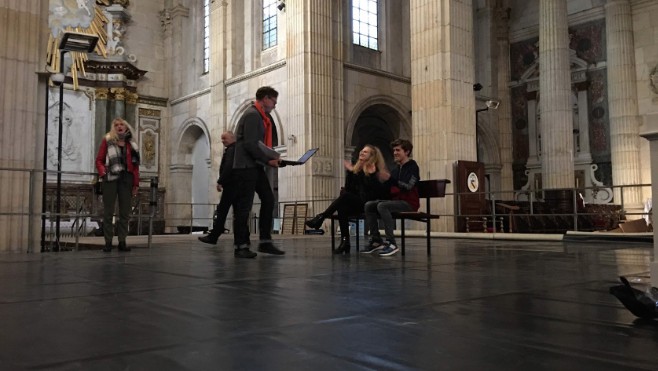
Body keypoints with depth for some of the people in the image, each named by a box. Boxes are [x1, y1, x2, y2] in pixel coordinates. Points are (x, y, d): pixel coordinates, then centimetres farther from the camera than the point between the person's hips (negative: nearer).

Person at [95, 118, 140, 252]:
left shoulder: (131, 145, 13)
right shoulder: (107, 140, 7)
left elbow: (135, 165, 11)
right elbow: (99, 160, 4)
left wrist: (136, 184, 4)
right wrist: (102, 173, -14)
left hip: (126, 179, 3)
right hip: (111, 179, -3)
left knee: (125, 212, 4)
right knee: (108, 212, 0)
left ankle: (122, 242, 11)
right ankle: (108, 242, 4)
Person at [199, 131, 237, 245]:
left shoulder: (231, 150, -9)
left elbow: (228, 167, -21)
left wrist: (220, 182, -18)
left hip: (230, 185, -9)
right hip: (237, 185, 9)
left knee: (221, 210, -8)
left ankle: (213, 236, -6)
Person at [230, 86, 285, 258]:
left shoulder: (261, 116, 19)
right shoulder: (252, 115, -12)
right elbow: (250, 144, -20)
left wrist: (271, 158, 10)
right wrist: (268, 160, -16)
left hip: (256, 166, 10)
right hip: (246, 166, -10)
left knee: (268, 200, 5)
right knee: (244, 206, -4)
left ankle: (265, 242, 9)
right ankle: (241, 246, 2)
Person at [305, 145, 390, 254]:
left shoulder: (375, 170, -1)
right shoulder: (357, 169, 14)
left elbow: (378, 192, -14)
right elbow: (349, 189, 6)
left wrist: (372, 175, -24)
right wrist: (350, 172, -3)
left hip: (368, 204, -5)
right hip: (355, 204, 5)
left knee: (345, 195, -29)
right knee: (342, 207, -29)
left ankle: (321, 217, -25)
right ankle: (345, 242, -32)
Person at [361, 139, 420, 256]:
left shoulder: (412, 166, -5)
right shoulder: (397, 168, 17)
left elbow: (407, 186, -21)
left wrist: (390, 178, -28)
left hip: (409, 202, -8)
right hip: (396, 200, 8)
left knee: (382, 206, -31)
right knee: (369, 205, -7)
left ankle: (391, 243, -30)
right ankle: (376, 240, -6)